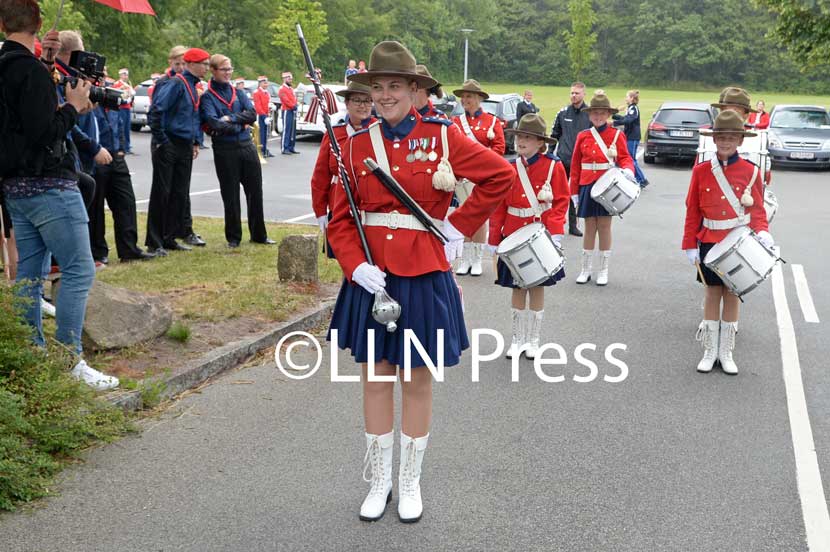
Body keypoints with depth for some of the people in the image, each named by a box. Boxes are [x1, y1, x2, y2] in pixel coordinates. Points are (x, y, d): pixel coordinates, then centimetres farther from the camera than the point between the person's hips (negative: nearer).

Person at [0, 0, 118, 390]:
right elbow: (43, 134, -21)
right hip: (48, 185, -9)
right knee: (79, 270, -6)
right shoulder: (31, 71, -16)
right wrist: (73, 107, -7)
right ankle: (70, 361, -7)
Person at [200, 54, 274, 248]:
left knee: (255, 192, 8)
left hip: (247, 147, 4)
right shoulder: (207, 97, -2)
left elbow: (252, 114, -2)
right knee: (230, 196, 4)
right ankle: (233, 237, 16)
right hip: (225, 150, -4)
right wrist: (240, 125, -11)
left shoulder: (238, 93, 13)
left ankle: (259, 234, 20)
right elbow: (214, 123, -18)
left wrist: (230, 119, -14)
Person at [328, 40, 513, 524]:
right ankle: (380, 482, 27)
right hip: (371, 278, 2)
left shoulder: (443, 136, -5)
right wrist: (356, 266, -14)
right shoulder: (357, 145, 0)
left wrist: (460, 227, -4)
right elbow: (341, 218, 1)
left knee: (418, 380, 10)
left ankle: (411, 483, 27)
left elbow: (501, 176, 1)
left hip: (424, 277, -2)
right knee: (375, 376, 10)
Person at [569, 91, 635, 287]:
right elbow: (575, 165, 7)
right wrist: (574, 191, 4)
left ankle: (603, 271, 14)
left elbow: (625, 158, -3)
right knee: (590, 228, 8)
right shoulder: (582, 136, 6)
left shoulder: (617, 135, 1)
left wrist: (628, 170, -26)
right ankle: (586, 269, 18)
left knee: (604, 227, 3)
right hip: (587, 187, 2)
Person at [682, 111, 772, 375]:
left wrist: (762, 232, -15)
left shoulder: (750, 171, -1)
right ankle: (710, 351, 18)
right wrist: (690, 245, -1)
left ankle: (726, 353, 18)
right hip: (710, 242, 0)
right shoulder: (701, 171, -2)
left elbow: (757, 208, 3)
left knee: (732, 295, 7)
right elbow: (693, 210, 1)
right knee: (712, 294, 8)